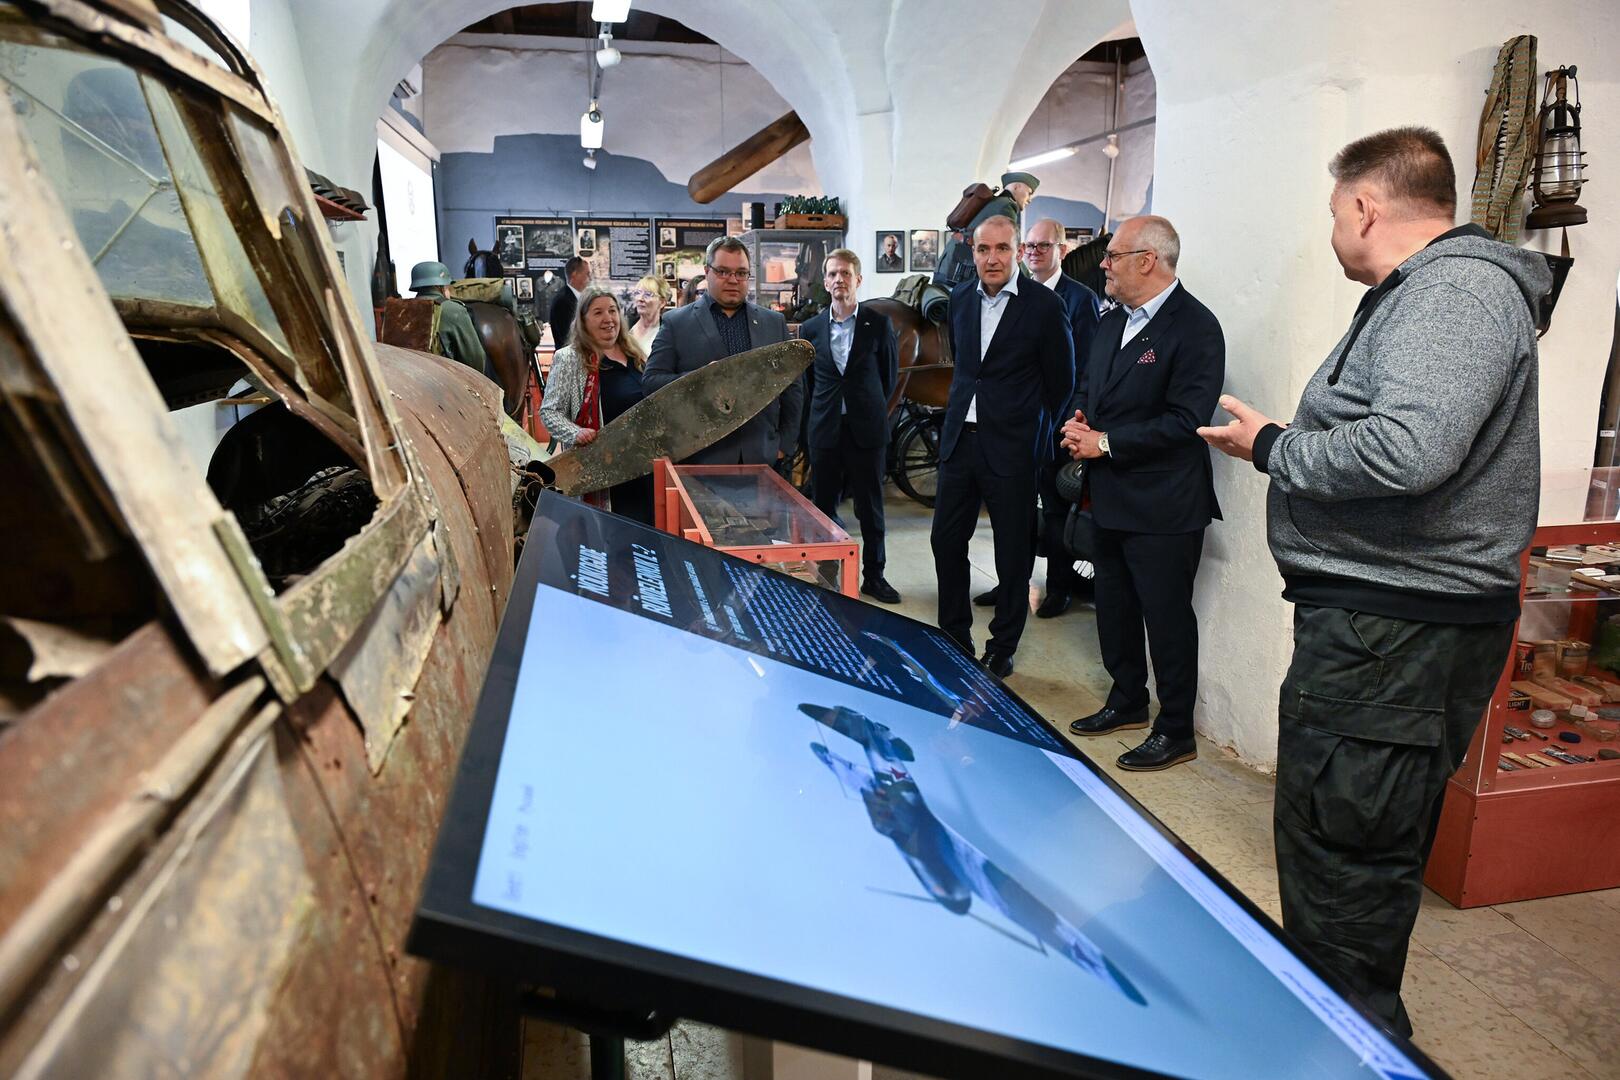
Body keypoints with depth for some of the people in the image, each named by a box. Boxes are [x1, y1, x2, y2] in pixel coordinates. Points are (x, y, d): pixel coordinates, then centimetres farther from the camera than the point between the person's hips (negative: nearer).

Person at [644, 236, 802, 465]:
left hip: (762, 457, 2)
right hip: (702, 459, -2)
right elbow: (651, 380, -1)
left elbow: (793, 387, 14)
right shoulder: (676, 323, 4)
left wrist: (785, 443, 7)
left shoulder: (775, 323, 12)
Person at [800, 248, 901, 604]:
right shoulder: (811, 328, 5)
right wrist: (824, 410, 12)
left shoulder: (879, 323, -1)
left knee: (871, 507, 5)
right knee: (824, 507, 7)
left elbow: (890, 374, 8)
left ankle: (873, 575, 17)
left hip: (867, 428, -2)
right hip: (825, 429, 2)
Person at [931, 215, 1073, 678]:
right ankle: (955, 639, 26)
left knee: (1013, 554, 6)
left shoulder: (1046, 306, -9)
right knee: (945, 541, 10)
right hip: (960, 439, 5)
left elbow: (1061, 383, -2)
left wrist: (1041, 439, 2)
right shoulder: (960, 299, 7)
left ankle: (1001, 650, 21)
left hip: (1012, 448, -5)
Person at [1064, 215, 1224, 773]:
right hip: (1112, 497, 8)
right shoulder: (1112, 322, 12)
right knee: (1114, 608, 19)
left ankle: (1175, 731, 18)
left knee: (1167, 617, 3)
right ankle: (1127, 701, 37)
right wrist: (1078, 421, -2)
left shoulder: (1194, 327, -15)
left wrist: (1105, 443, -19)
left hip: (1163, 507, -8)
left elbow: (1185, 420, -22)